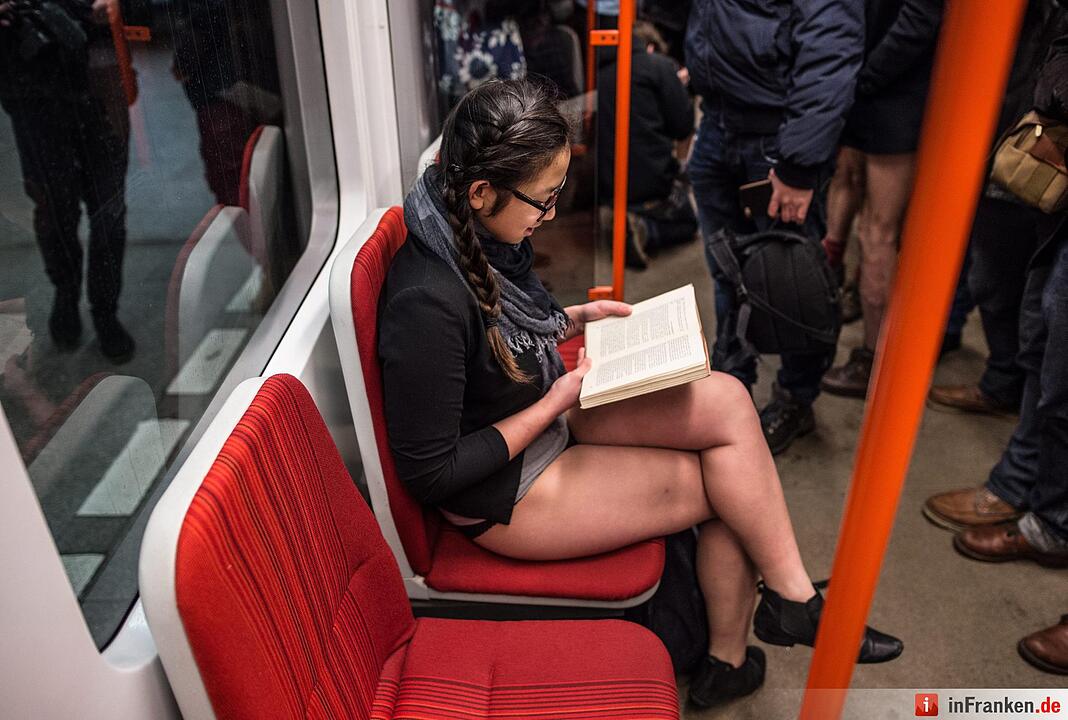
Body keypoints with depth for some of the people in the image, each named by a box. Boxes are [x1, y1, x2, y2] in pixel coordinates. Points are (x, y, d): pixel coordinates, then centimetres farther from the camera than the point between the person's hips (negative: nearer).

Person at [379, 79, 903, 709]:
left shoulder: (483, 233, -6)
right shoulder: (427, 303, -31)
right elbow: (429, 472, -23)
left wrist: (577, 319, -1)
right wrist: (556, 403, -20)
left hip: (544, 413, 8)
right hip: (502, 492, -8)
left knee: (725, 401, -9)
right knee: (727, 483, -10)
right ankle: (795, 602, 20)